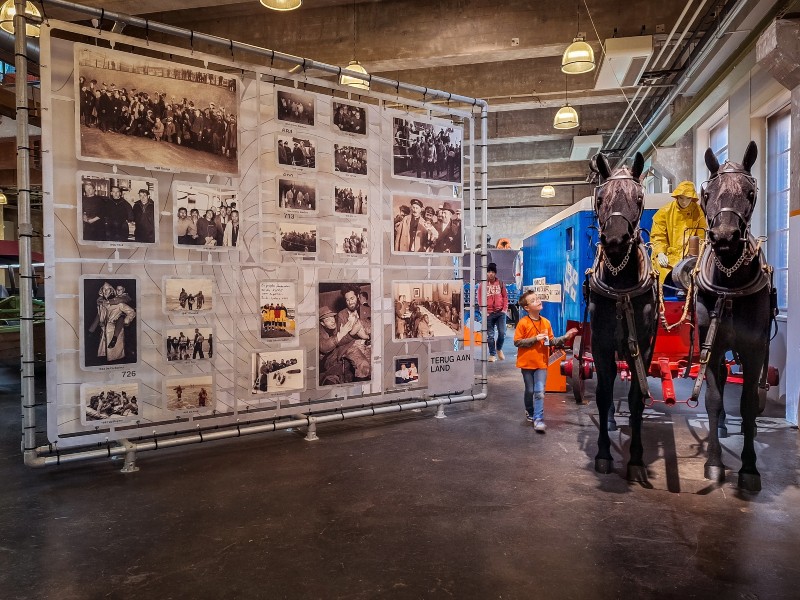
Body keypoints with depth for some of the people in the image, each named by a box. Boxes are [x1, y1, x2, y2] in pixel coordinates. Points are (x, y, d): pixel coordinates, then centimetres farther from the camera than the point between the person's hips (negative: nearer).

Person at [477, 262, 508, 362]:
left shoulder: (500, 283, 7)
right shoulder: (482, 285, 2)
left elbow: (505, 296, 9)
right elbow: (480, 299, 1)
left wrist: (505, 309, -1)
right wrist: (484, 311, -6)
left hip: (500, 312, 1)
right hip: (489, 314, -1)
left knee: (502, 333, -4)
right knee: (490, 335, 2)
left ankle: (499, 349, 23)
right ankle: (492, 354, 13)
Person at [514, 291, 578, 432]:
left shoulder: (546, 322, 3)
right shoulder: (523, 323, -11)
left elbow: (551, 341, 9)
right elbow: (517, 342, -13)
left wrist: (565, 337, -5)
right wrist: (535, 339, -19)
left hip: (541, 363, 2)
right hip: (527, 362, -2)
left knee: (540, 392, -6)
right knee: (530, 391, 12)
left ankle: (538, 419, -6)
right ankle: (530, 412, 34)